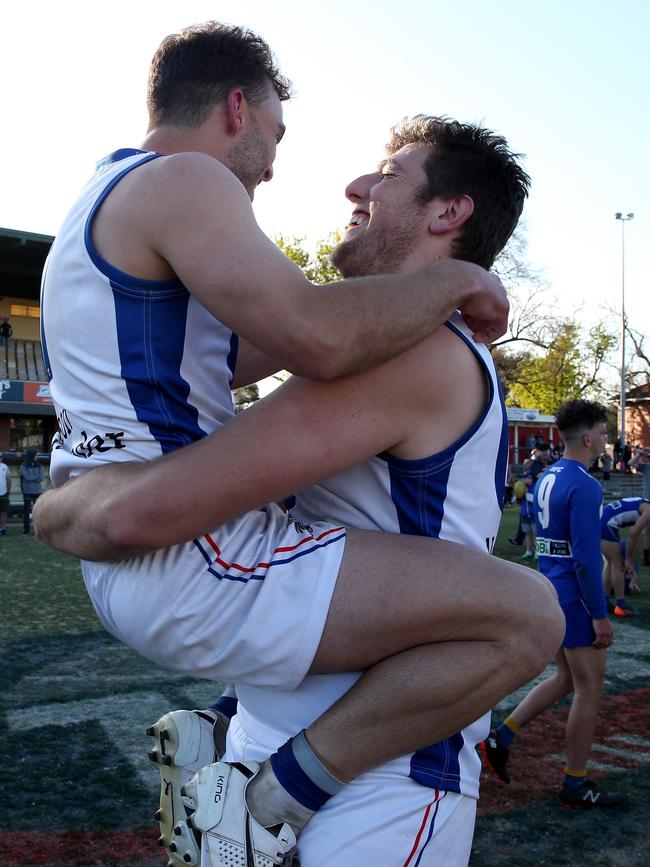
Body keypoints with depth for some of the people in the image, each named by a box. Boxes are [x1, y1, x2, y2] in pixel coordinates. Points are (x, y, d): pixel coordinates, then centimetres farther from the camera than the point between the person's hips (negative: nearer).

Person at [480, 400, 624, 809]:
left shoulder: (547, 477, 10)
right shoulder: (584, 486, -19)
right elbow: (586, 557, -23)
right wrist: (600, 615, -17)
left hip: (551, 592, 9)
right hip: (576, 598, -9)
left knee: (566, 678, 20)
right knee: (589, 689, 4)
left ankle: (502, 737, 17)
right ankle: (576, 786, 16)